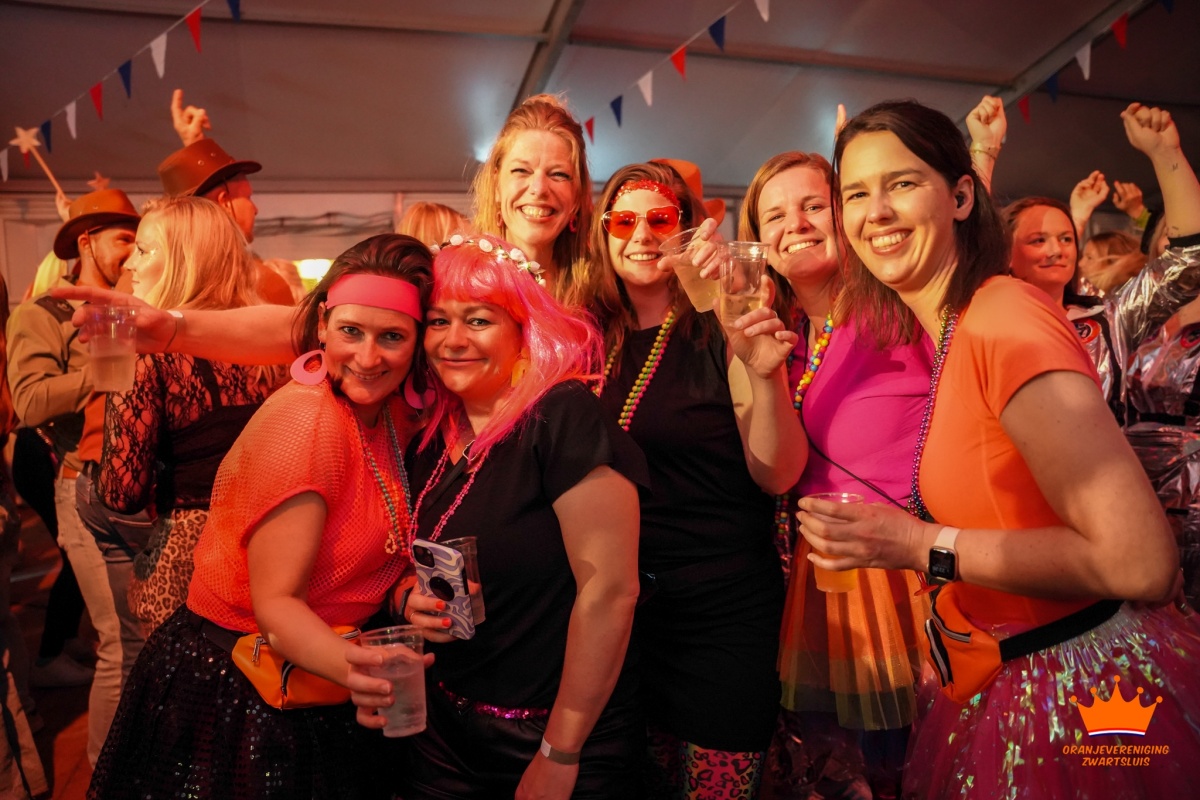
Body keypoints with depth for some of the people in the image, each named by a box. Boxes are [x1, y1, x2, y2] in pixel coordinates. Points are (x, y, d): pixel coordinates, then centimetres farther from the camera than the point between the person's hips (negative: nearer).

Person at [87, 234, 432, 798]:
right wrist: (355, 667, -42)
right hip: (233, 691, -7)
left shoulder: (392, 414, -2)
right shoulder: (303, 420, -26)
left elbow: (376, 553, 3)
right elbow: (274, 603, -25)